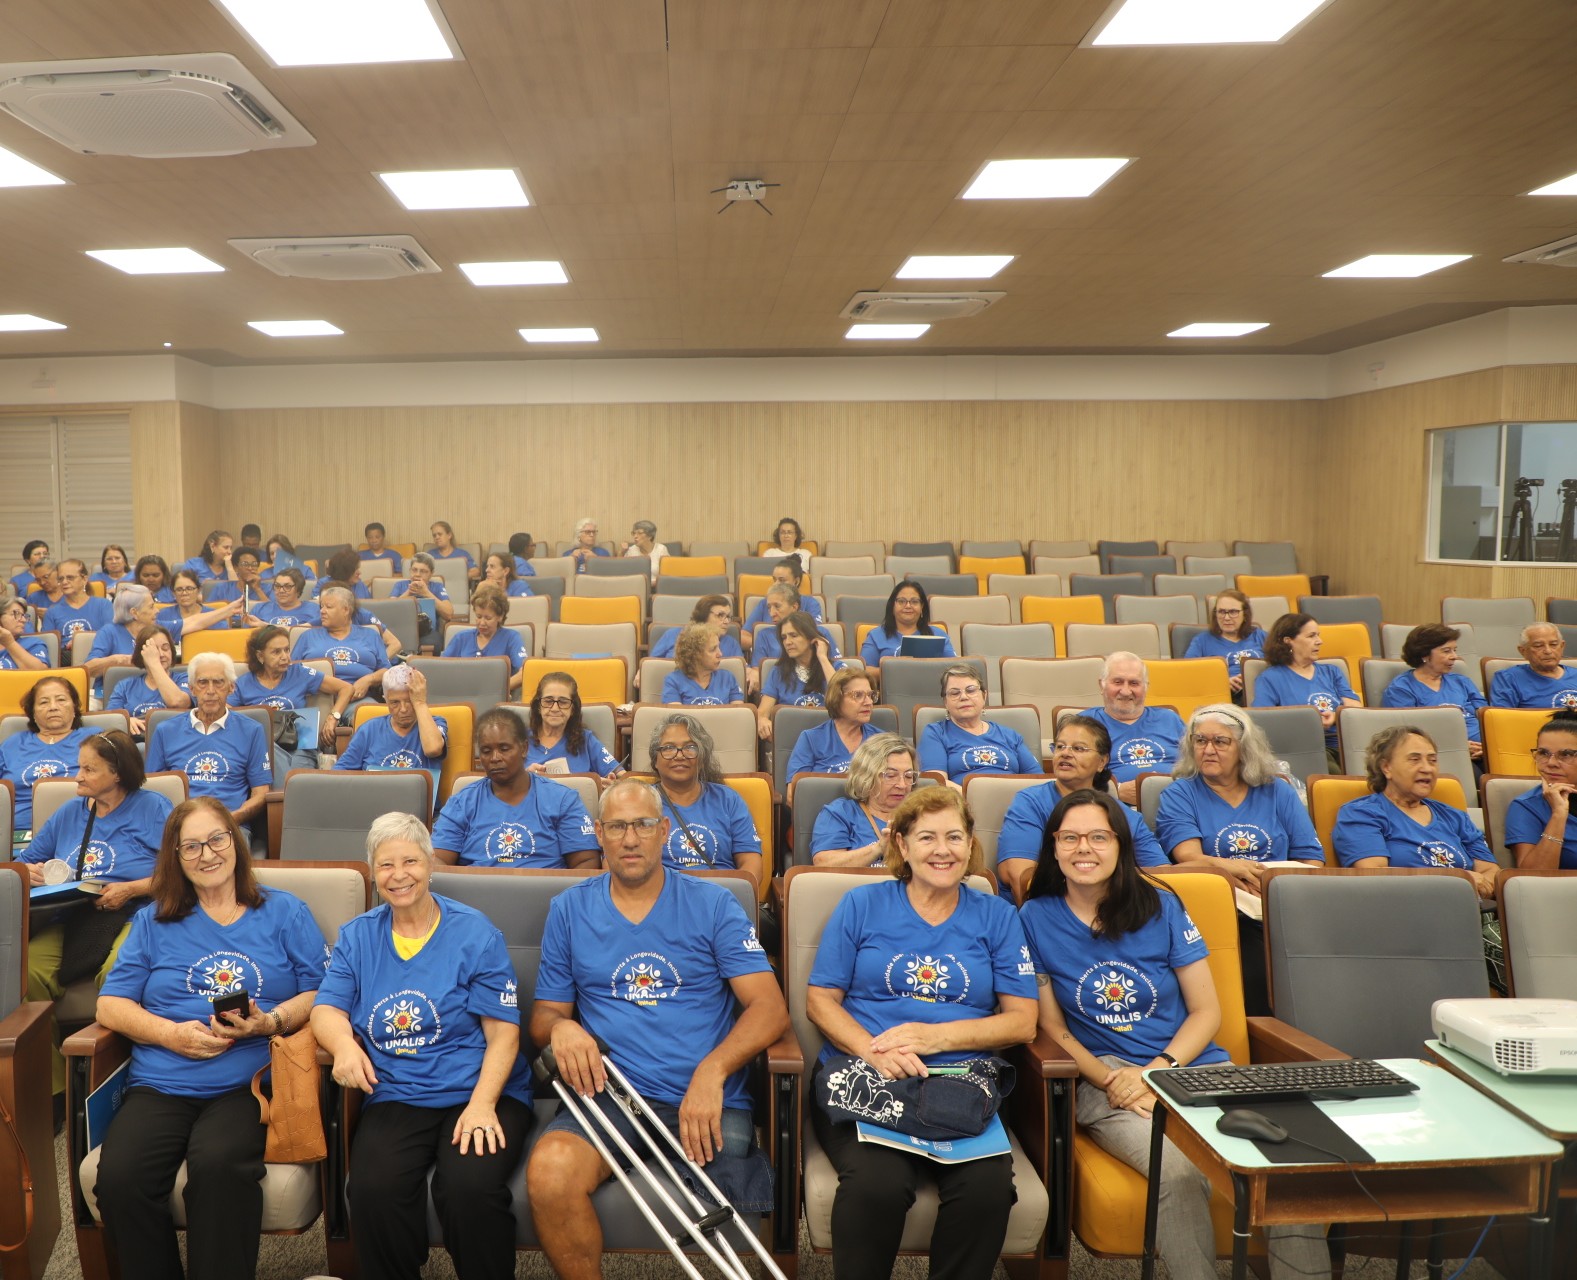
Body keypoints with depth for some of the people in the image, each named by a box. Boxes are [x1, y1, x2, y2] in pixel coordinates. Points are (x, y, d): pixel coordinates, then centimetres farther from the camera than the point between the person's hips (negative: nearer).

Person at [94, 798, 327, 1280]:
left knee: (218, 1165, -34)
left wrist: (271, 1021, -11)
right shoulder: (154, 922, 20)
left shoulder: (285, 913, 14)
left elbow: (322, 992, 8)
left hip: (248, 1083, -2)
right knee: (119, 1177, -27)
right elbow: (111, 1005, 13)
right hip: (160, 1085, 3)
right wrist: (170, 1033, -5)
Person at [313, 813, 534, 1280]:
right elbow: (326, 1009, 5)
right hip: (394, 1097, 2)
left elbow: (503, 1032, -1)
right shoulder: (357, 936, 13)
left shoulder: (475, 933, 2)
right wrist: (343, 1043, -20)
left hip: (479, 1091, -2)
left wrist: (482, 1103, -16)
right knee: (373, 1189, -28)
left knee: (470, 1186, -30)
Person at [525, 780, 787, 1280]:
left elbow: (770, 1008, -1)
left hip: (708, 1100, -1)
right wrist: (560, 1027, -9)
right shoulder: (569, 910, 13)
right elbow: (544, 1015, 16)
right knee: (549, 1174, -29)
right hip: (608, 1095, 2)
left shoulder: (712, 904, 6)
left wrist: (712, 1071, -18)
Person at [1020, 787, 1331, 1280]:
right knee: (1181, 1171, -34)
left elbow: (1207, 1010, 7)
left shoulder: (1160, 907, 6)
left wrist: (1159, 1069, -9)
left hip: (1196, 1067, 2)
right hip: (1105, 1081, -2)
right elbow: (1052, 1027, 5)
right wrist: (1113, 1081, -11)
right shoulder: (1036, 919, 3)